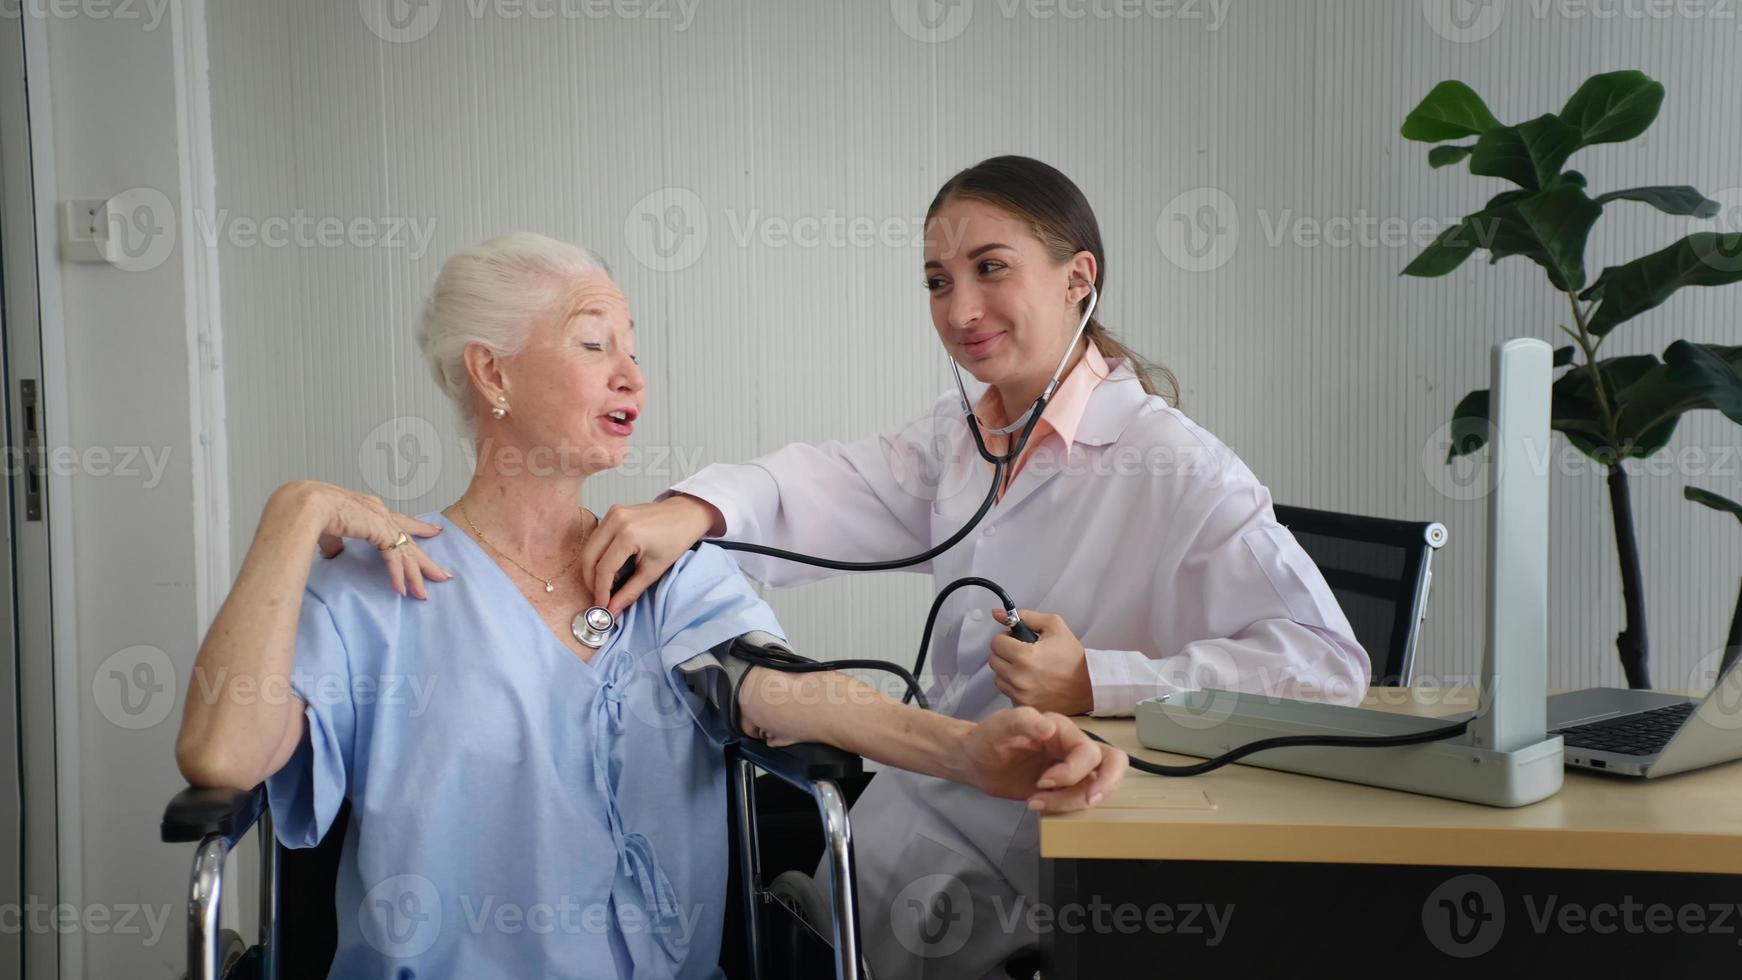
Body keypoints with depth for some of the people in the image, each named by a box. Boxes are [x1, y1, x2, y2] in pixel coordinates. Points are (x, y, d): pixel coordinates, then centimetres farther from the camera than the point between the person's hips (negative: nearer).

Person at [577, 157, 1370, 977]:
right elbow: (829, 489, -7)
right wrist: (694, 510, -28)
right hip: (933, 800, 6)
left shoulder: (1176, 469, -17)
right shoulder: (961, 438, 7)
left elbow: (1327, 661, -23)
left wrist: (1096, 685, -26)